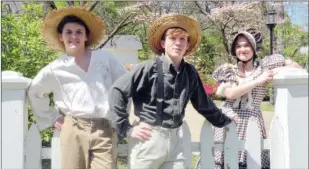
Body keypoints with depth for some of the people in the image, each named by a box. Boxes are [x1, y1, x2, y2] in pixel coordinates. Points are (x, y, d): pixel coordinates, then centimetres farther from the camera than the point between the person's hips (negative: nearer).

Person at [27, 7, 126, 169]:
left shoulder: (105, 58, 6)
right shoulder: (55, 68, 6)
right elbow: (34, 92, 20)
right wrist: (52, 118, 15)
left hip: (104, 131, 0)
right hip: (73, 131, 0)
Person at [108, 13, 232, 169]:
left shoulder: (190, 72, 6)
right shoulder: (149, 68, -9)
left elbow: (203, 103, 19)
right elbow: (117, 92, -9)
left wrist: (225, 121, 30)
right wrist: (126, 128, -10)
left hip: (176, 139, 4)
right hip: (148, 139, -4)